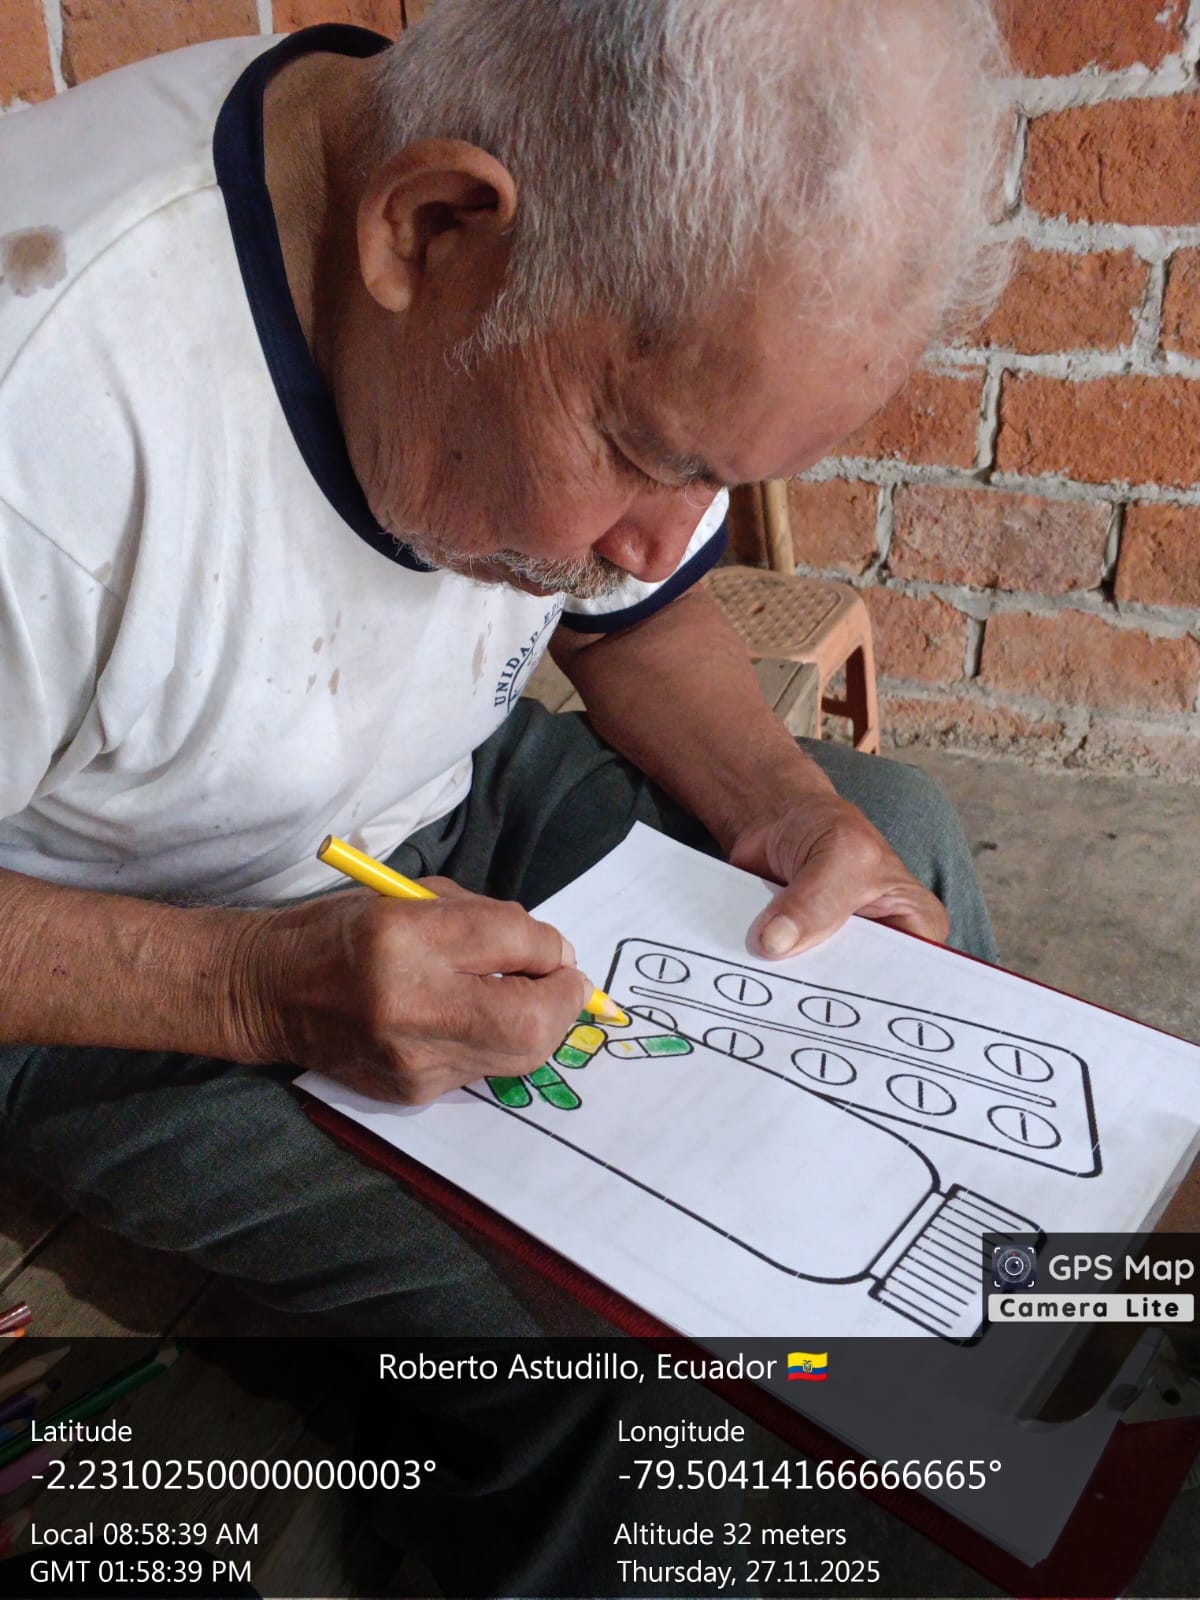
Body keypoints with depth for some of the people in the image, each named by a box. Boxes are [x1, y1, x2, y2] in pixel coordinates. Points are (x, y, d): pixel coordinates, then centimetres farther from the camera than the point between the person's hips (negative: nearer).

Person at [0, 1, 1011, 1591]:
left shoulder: (645, 293, -12)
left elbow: (634, 617, 4)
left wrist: (781, 805, -12)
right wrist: (259, 987, -32)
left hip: (447, 809, 7)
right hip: (136, 978, -5)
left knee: (903, 822, 6)